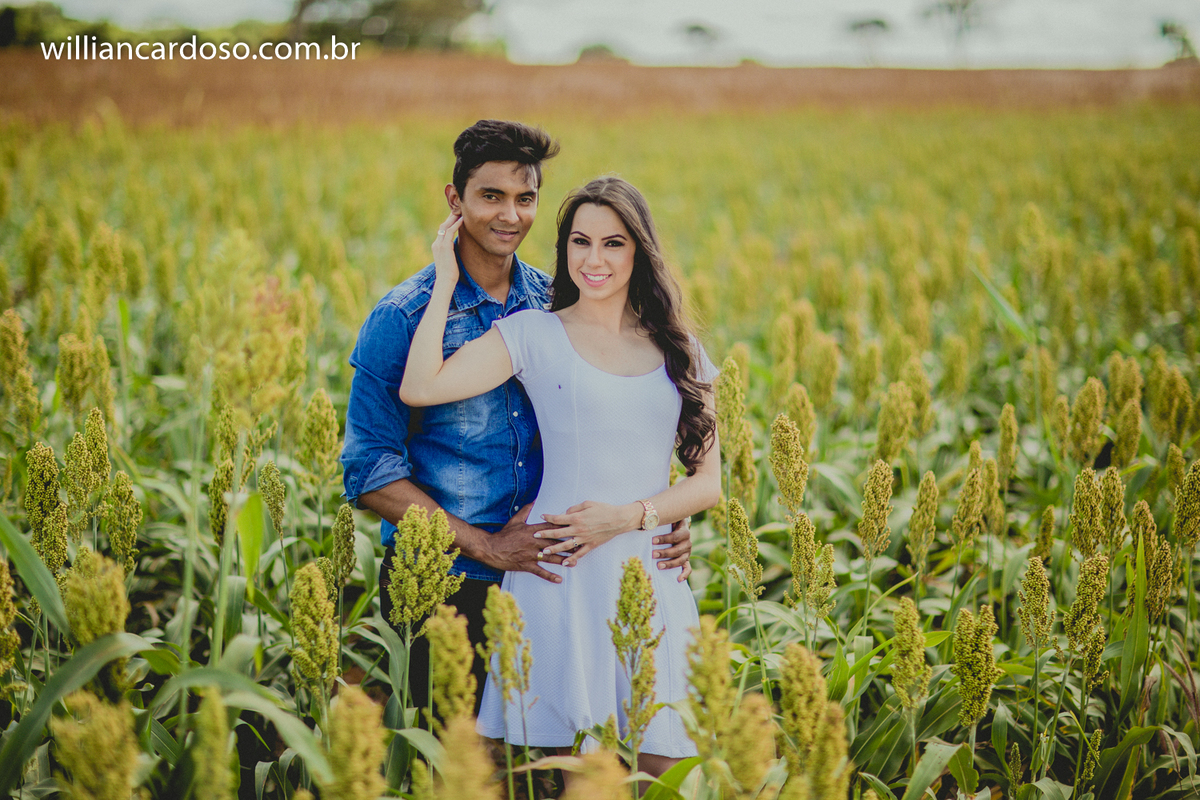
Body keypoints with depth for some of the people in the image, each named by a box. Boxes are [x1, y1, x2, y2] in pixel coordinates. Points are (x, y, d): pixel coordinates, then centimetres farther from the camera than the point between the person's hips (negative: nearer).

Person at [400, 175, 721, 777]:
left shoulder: (680, 353, 11)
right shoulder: (535, 333, 3)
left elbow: (708, 481, 8)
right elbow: (418, 388, -10)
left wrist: (629, 515, -8)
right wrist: (446, 282, -4)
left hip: (650, 576, 3)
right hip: (560, 576, -2)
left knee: (664, 769, 1)